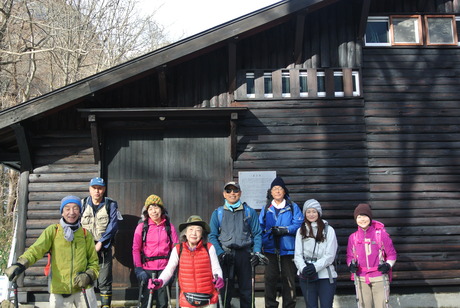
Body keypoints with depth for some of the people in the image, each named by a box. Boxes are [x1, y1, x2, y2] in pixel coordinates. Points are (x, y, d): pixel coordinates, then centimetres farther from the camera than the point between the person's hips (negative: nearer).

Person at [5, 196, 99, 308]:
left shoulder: (86, 234, 6)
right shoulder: (52, 231, 1)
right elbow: (36, 249, -14)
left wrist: (88, 276, -8)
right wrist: (20, 265, -30)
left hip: (83, 288, 2)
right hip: (59, 290, -1)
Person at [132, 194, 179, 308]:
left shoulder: (169, 226, 7)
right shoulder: (141, 227, 3)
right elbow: (136, 249, 0)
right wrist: (138, 268, -9)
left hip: (164, 268, 1)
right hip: (147, 268, -1)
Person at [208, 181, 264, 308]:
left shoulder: (250, 211, 8)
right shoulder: (218, 213, 8)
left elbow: (257, 234, 6)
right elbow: (212, 236, 3)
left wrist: (256, 252, -7)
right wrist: (220, 253, -10)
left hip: (245, 254, 1)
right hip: (226, 255, 0)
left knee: (246, 290, 7)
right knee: (224, 291, 1)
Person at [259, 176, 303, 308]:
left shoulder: (293, 207, 7)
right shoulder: (266, 209, 13)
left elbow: (299, 224, -5)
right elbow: (260, 227, 5)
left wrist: (285, 230, -18)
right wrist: (269, 232, -14)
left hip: (288, 249, -1)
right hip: (270, 248, 1)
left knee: (288, 279, 4)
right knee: (270, 278, 1)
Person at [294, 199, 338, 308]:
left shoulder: (328, 230, 3)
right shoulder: (301, 231, 10)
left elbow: (330, 255, -3)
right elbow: (298, 255, 4)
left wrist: (315, 267, -16)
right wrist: (303, 268, -15)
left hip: (326, 275, -2)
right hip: (306, 276, 2)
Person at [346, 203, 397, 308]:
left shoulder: (381, 234, -2)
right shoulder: (353, 237, 5)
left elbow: (392, 254, 5)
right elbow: (350, 256, 14)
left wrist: (388, 265, -12)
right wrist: (351, 265, -6)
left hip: (379, 277, -2)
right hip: (361, 279, 2)